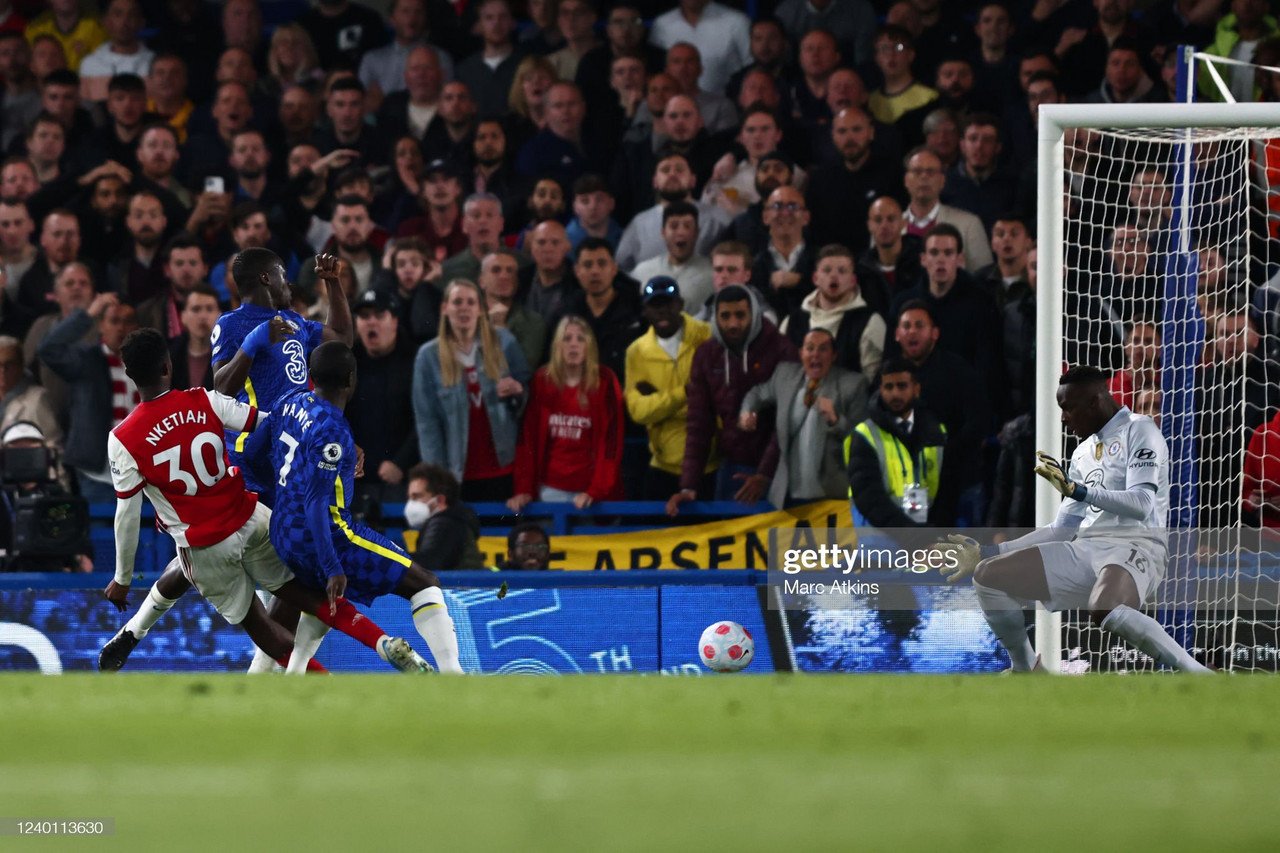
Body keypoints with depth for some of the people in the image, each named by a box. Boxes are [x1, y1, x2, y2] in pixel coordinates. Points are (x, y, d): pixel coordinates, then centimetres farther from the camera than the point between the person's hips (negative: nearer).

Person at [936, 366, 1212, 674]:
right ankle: (1025, 670, 16)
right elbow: (1062, 530, 24)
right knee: (988, 576, 0)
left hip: (1134, 547, -8)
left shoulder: (1138, 430, -2)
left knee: (1105, 610, -41)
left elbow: (1142, 504, -16)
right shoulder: (1083, 454, 22)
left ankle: (1201, 679, -33)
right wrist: (986, 553, 20)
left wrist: (1076, 490, -26)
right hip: (1085, 550, 8)